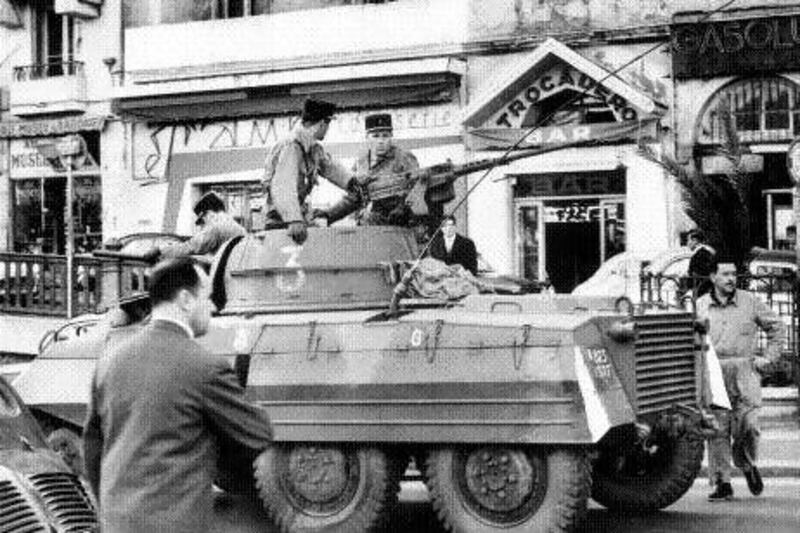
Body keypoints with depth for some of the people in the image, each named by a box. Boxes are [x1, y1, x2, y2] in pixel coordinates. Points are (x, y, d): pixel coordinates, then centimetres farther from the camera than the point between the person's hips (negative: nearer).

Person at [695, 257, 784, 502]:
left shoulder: (750, 302, 7)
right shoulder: (700, 305, 9)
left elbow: (775, 326, 16)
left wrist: (768, 356, 9)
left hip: (745, 372, -1)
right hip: (713, 374, 1)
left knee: (748, 424, -10)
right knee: (717, 429, -3)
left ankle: (747, 464, 20)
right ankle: (721, 483, 4)